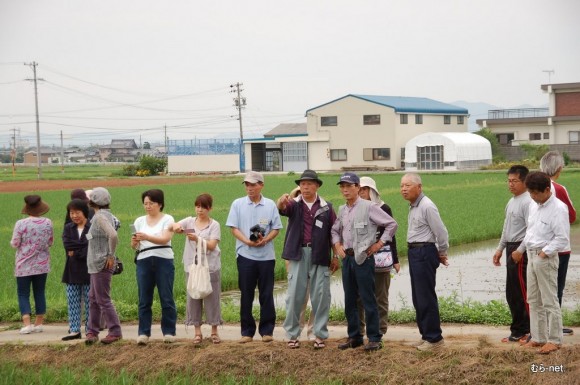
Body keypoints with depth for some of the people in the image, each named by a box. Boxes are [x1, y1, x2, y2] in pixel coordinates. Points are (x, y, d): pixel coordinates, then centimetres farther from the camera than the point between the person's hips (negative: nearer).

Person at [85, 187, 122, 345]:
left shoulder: (100, 217, -16)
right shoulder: (106, 215, 14)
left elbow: (113, 235, -31)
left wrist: (111, 256, -21)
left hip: (102, 265, -10)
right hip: (96, 265, 10)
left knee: (103, 299, -3)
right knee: (93, 298, 13)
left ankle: (115, 332, 3)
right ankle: (92, 331, 18)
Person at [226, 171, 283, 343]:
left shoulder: (270, 205, 4)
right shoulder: (238, 204, 3)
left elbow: (276, 228, 4)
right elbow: (233, 228, 0)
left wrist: (265, 240, -15)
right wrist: (248, 241, -15)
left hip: (266, 256, 0)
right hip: (245, 255, 0)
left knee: (266, 294, 4)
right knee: (246, 295, 4)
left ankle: (267, 330, 12)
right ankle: (247, 331, 12)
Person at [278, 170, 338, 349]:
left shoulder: (326, 207, 6)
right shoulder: (294, 204, 4)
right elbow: (283, 209, -19)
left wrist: (336, 256, 4)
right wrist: (281, 202, -43)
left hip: (320, 256, 1)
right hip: (298, 254, 0)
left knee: (321, 296, 3)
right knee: (295, 295, 2)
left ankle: (320, 334, 13)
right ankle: (292, 334, 11)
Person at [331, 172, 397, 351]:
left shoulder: (368, 207, -9)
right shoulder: (342, 210, 11)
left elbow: (391, 224, -7)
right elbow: (335, 230, 27)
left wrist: (379, 243, -7)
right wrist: (337, 245, 10)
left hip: (363, 258, -7)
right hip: (347, 258, 7)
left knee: (368, 299, -4)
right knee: (350, 300, 11)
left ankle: (374, 338, 2)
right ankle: (354, 337, 20)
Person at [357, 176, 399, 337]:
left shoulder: (383, 209, 0)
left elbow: (391, 234, 3)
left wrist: (395, 259, 2)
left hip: (380, 256, -2)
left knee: (380, 297, 3)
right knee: (358, 296, 0)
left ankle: (380, 330, 9)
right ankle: (358, 329, 8)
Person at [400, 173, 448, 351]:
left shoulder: (427, 206, -17)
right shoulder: (413, 206, 13)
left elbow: (441, 233, -16)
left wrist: (442, 254, -3)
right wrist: (440, 254, 18)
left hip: (424, 253, -10)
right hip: (414, 253, 10)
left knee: (426, 297, -6)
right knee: (418, 297, 14)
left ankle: (434, 338, 1)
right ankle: (426, 334, 22)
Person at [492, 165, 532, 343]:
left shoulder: (527, 202, -15)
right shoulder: (511, 202, 15)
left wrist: (519, 251, -22)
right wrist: (500, 249, 21)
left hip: (521, 250, -10)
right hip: (511, 248, 10)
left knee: (521, 292, -6)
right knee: (512, 293, 13)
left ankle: (532, 329, 3)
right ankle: (519, 330, 20)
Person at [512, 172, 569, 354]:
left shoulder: (558, 208, -15)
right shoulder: (533, 205, 9)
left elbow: (562, 239, -17)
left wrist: (545, 252, -16)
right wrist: (524, 247, 10)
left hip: (546, 258, -8)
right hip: (531, 256, 8)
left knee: (549, 301, -2)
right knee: (534, 300, 13)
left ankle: (554, 340, 5)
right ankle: (538, 337, 22)